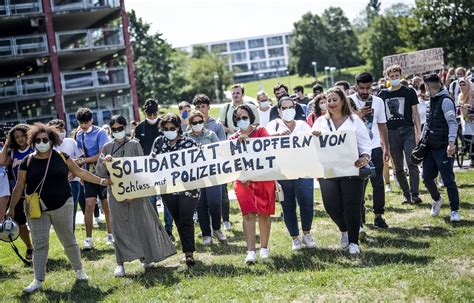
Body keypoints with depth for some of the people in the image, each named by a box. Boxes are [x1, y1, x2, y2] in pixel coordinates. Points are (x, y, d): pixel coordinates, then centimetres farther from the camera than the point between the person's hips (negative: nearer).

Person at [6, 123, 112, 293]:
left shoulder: (61, 157, 0)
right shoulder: (28, 162, 0)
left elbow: (80, 172, 6)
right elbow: (19, 186, 4)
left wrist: (101, 181, 2)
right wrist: (11, 208, 5)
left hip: (62, 207, 0)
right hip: (37, 210, 0)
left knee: (68, 240, 9)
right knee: (40, 244, -2)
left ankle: (79, 270, 27)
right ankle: (38, 281, 1)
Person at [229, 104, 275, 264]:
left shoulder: (260, 131, 5)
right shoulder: (233, 139, 10)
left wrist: (248, 140, -21)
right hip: (243, 180, 1)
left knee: (264, 213, 5)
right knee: (248, 213, -9)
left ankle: (264, 247, 19)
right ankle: (251, 251, -13)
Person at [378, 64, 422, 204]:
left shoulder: (409, 92, 4)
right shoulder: (383, 94, 10)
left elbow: (415, 113, 5)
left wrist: (418, 132, -4)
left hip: (408, 131, -2)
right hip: (391, 133, 3)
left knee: (412, 163, -12)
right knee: (398, 167, 6)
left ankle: (415, 193, -10)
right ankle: (406, 193, 16)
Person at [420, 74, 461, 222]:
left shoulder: (445, 100, -13)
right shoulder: (432, 100, 14)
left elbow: (453, 122, -23)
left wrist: (451, 142, -33)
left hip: (443, 148, -8)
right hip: (430, 147, 8)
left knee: (448, 180, -6)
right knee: (427, 177, 12)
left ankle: (455, 210, 3)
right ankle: (437, 199, 37)